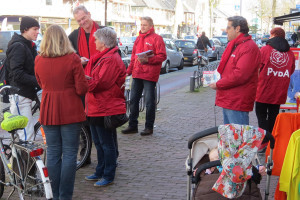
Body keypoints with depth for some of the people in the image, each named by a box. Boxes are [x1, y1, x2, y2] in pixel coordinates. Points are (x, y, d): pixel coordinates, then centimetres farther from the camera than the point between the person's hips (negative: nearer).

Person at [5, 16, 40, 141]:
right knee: (27, 135, -12)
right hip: (20, 95, -10)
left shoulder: (29, 46, 18)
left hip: (26, 94, 10)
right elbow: (18, 75, -21)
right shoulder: (18, 46, -13)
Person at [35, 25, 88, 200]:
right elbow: (82, 89, -11)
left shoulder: (39, 60, 0)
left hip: (48, 112, 4)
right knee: (69, 154, 4)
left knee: (53, 153, 11)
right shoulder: (72, 59, -11)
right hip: (71, 112, -3)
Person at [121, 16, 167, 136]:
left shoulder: (156, 38, -5)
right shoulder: (138, 39, 17)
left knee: (149, 101, 0)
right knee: (133, 99, 8)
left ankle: (149, 127, 10)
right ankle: (133, 126, 17)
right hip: (137, 74, 7)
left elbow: (162, 56, -11)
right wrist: (129, 70, 15)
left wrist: (148, 60, -22)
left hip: (149, 75, -7)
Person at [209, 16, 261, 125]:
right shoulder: (234, 45, 18)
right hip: (228, 100, 10)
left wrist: (218, 84, -14)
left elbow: (240, 75, -23)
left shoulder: (249, 48, -15)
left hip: (238, 102, -10)